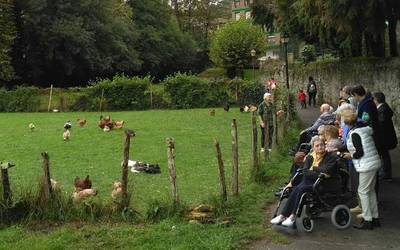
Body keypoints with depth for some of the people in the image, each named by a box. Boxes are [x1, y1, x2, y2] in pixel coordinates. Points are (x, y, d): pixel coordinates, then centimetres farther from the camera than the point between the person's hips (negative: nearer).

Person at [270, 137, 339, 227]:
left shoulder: (331, 157, 0)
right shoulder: (310, 157, 12)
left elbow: (327, 170, -17)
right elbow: (305, 172, -2)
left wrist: (313, 168, -3)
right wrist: (318, 174, -16)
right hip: (308, 182, 5)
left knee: (301, 189, -29)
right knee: (296, 189, -26)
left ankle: (293, 216, -27)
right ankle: (283, 215, -26)